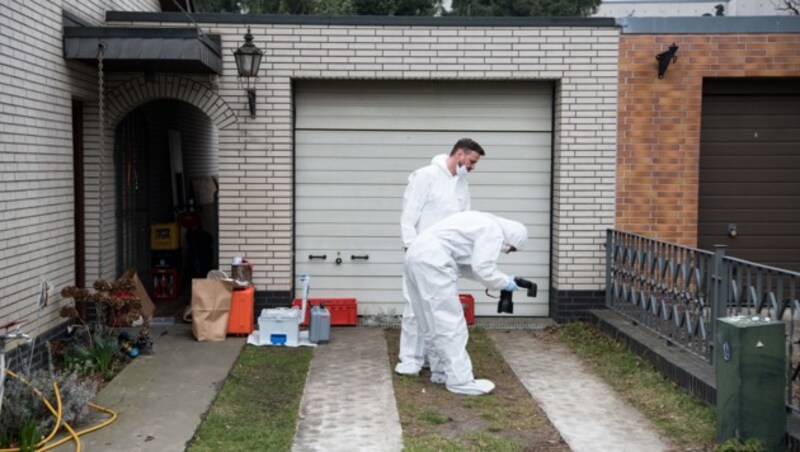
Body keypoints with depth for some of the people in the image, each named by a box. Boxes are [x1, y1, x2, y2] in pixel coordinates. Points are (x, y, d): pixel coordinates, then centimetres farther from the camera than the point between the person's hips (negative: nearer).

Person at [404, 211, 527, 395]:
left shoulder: (482, 223, 26)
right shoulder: (493, 231, -4)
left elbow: (463, 264, 24)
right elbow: (484, 270, -10)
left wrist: (501, 280, 19)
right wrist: (506, 282, 7)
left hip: (417, 256, 10)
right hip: (431, 262, -10)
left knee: (432, 322, 17)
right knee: (450, 323, -5)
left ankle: (441, 371, 26)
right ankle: (460, 380, -1)